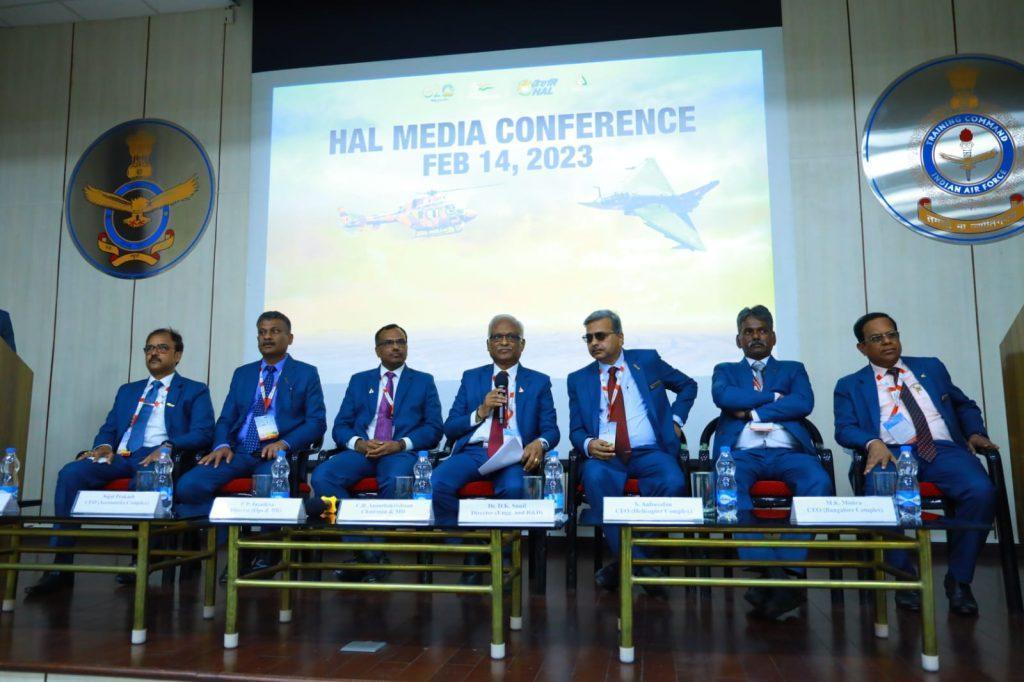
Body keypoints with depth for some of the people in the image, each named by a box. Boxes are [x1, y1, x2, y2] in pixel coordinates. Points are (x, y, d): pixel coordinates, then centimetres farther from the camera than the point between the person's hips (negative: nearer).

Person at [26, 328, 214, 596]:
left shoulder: (195, 391, 12)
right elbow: (109, 428, 23)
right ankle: (61, 566, -22)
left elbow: (202, 433, -2)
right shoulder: (128, 390, 30)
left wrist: (168, 447, -20)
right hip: (118, 456, 5)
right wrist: (104, 445, -2)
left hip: (155, 458, -5)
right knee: (70, 473, -23)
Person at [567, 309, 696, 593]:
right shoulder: (579, 379, 14)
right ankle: (637, 563, -25)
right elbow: (575, 430, 12)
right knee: (595, 478, -35)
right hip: (604, 456, 0)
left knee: (673, 482, -32)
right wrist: (588, 444, -11)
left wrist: (676, 420, 9)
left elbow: (688, 386, 23)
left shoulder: (648, 361, 13)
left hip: (649, 452, 0)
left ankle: (621, 563, -20)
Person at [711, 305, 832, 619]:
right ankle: (769, 571, -38)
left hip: (787, 451, 1)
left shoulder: (793, 369, 26)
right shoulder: (725, 370, 25)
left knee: (818, 482, -33)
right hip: (742, 452, -1)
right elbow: (722, 397, 0)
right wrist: (774, 396, 2)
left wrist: (753, 411, -2)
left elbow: (804, 403, 4)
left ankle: (789, 567, -32)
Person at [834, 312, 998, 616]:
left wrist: (975, 433, 5)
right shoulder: (850, 385, 16)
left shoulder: (931, 367, 25)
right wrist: (873, 442, -17)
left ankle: (959, 579, -10)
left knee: (982, 491, -28)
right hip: (892, 453, -2)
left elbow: (964, 405, 26)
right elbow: (844, 429, 4)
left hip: (943, 450, 3)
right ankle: (905, 578, -12)